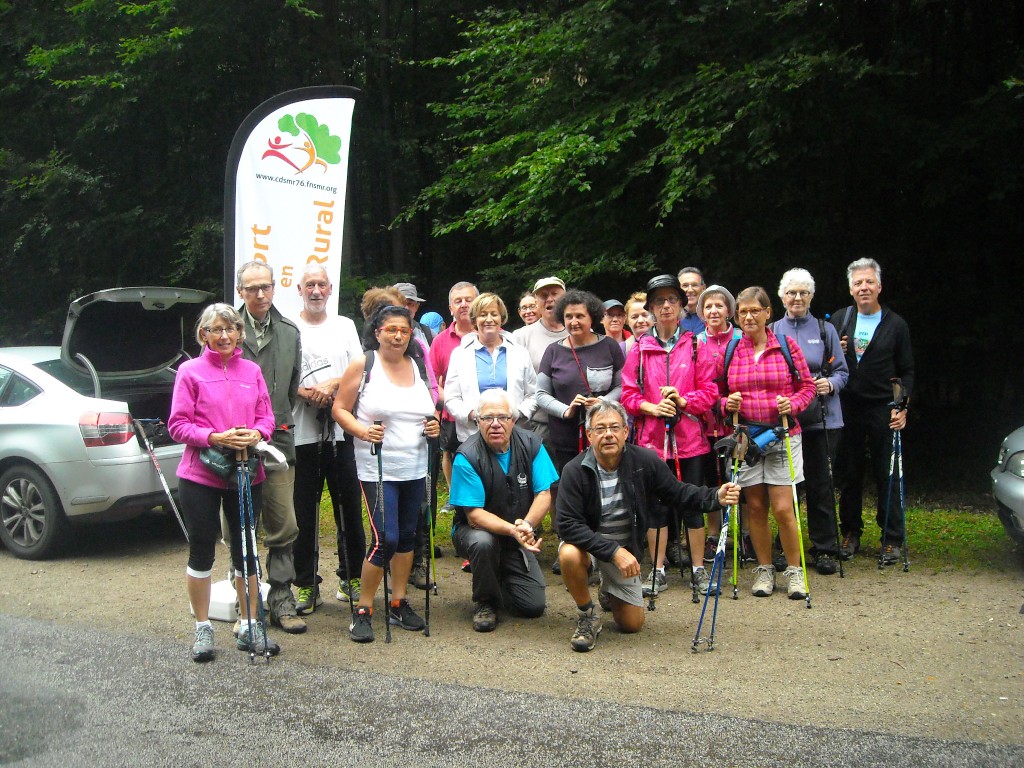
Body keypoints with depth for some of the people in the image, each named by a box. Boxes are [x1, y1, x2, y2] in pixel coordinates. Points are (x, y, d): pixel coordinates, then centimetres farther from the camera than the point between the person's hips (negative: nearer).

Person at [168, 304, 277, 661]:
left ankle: (250, 627, 22)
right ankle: (203, 628, 20)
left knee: (246, 551, 10)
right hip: (200, 476, -3)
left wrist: (256, 434, -13)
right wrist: (215, 437, -19)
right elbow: (178, 425, -6)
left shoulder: (252, 370, 7)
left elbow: (266, 416, 8)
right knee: (202, 551, 6)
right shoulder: (190, 371, -3)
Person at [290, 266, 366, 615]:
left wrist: (333, 385, -11)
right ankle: (306, 584, 11)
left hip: (342, 429, 2)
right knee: (304, 512, 3)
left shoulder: (345, 325, 14)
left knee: (349, 508, 5)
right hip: (302, 432, -2)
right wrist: (307, 393, -18)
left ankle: (351, 577, 18)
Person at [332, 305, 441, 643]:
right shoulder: (363, 365, -3)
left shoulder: (417, 367, 11)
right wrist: (362, 431, -19)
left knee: (406, 536, 12)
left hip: (414, 468, 6)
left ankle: (398, 603, 25)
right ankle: (363, 611, 3)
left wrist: (434, 426, 2)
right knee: (385, 539, -11)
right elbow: (339, 409, -4)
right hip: (378, 469, -5)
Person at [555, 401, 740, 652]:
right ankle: (587, 616, -11)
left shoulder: (646, 461, -16)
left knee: (632, 624, 6)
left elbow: (677, 493, -5)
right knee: (569, 555, -39)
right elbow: (567, 524, -27)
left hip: (625, 548, 3)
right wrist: (613, 551, -34)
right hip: (586, 543, -3)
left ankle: (608, 591, 42)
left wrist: (716, 497, -23)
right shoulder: (575, 471, -23)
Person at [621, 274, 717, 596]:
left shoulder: (695, 345, 5)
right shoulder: (640, 348, 5)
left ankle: (698, 569, 16)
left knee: (693, 503, 4)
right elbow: (628, 394, 2)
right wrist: (653, 407, -14)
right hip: (651, 436, 1)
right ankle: (658, 570, 16)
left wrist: (683, 401, -16)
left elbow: (709, 390, 1)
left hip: (689, 437, 0)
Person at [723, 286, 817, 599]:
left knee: (783, 508, -7)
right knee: (755, 507, 6)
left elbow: (807, 385, 5)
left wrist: (793, 404, -13)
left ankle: (794, 570, 10)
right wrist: (728, 404, -9)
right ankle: (764, 568, 21)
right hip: (745, 437, 2)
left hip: (783, 436, -2)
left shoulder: (787, 347, 1)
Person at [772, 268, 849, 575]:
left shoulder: (825, 330, 8)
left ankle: (824, 550, 9)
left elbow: (842, 371, 8)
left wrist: (831, 384, -12)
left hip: (821, 419, -1)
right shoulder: (771, 331, 9)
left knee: (820, 483, 0)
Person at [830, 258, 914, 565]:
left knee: (887, 476, 0)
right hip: (847, 409, 2)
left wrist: (902, 407, -8)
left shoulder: (895, 324, 3)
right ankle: (851, 533, 20)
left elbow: (907, 372, 4)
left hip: (883, 411, -2)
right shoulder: (839, 319, 9)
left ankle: (892, 539, 9)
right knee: (849, 475, 8)